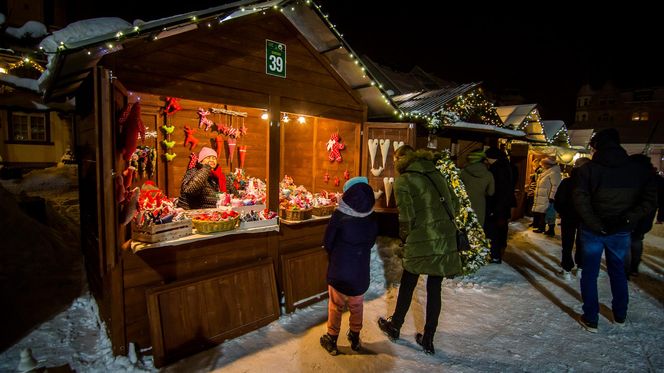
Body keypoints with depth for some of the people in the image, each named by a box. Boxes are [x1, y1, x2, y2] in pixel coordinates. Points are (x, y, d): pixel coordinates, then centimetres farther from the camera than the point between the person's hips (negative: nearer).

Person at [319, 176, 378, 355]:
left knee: (335, 306, 15)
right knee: (357, 306, 22)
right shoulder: (372, 218, -8)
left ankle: (332, 341, 29)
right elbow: (371, 242, 6)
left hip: (339, 270, -3)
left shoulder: (339, 216, -19)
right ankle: (355, 338, 38)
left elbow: (327, 243, -9)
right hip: (361, 271, 3)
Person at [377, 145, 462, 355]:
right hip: (446, 240, 5)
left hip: (421, 243, -5)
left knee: (407, 286, 15)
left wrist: (404, 236, 3)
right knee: (434, 289, 14)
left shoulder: (403, 181, -6)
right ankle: (428, 340, 26)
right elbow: (454, 204, 11)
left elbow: (406, 215, -14)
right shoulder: (436, 174, 11)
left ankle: (394, 327, 35)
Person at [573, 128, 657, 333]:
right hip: (621, 231, 3)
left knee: (590, 274, 8)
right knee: (618, 271, 21)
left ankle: (590, 320, 13)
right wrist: (628, 218, -8)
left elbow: (580, 199, -18)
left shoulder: (588, 168, -10)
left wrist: (595, 224, -13)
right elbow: (650, 199, -5)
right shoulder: (638, 169, -1)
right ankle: (620, 316, 34)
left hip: (592, 231, -3)